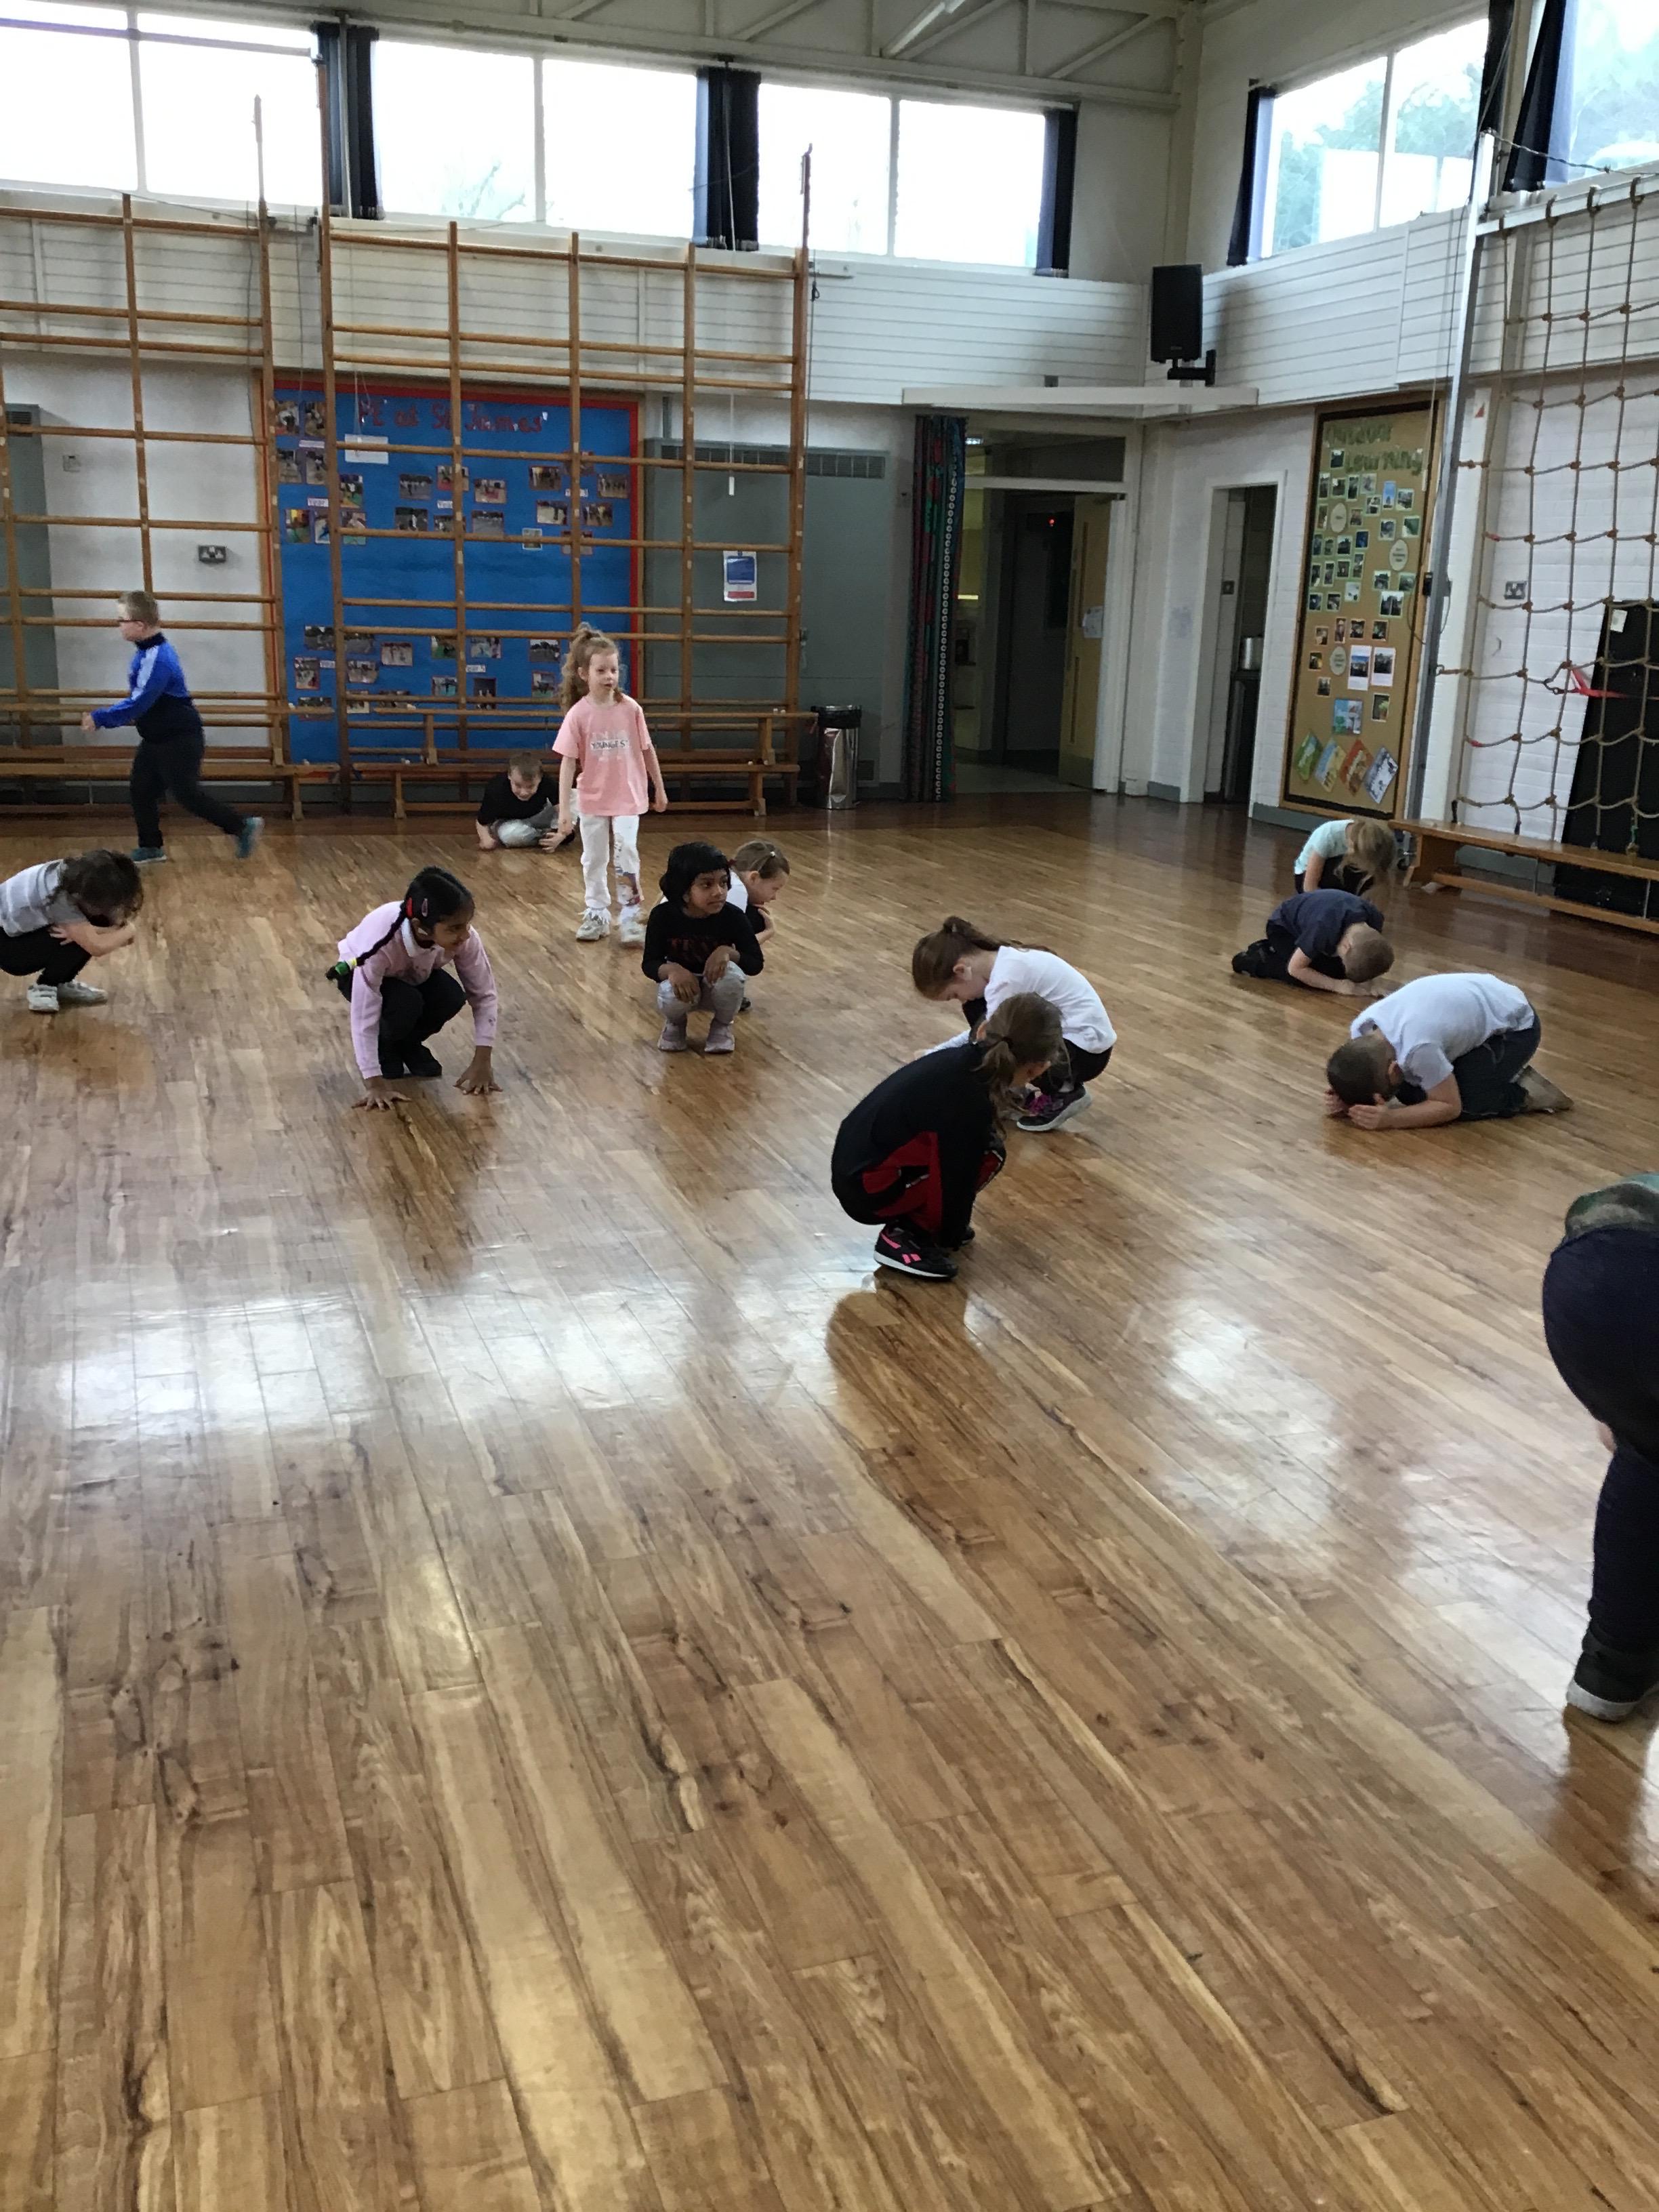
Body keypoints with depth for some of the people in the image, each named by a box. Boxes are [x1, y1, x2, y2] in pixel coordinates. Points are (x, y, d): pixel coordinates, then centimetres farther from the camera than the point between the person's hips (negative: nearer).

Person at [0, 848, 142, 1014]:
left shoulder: (83, 878, -16)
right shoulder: (58, 895, -37)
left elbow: (120, 922, -14)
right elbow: (97, 947, -39)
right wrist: (129, 931, -24)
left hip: (28, 928, 8)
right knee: (83, 938, -25)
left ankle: (62, 985, 4)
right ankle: (42, 989, -7)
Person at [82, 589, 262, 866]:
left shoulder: (158, 659, -25)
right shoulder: (145, 652, 5)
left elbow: (138, 703, -28)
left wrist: (100, 718, -23)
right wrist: (104, 716, 14)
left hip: (180, 740, -10)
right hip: (157, 738, 10)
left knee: (187, 794, -4)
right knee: (141, 789, 10)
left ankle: (244, 826, 5)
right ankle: (151, 846, 19)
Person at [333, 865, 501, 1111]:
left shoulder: (464, 938, -32)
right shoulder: (382, 939, -43)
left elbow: (484, 994, -21)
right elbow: (364, 1014, -40)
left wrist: (482, 1061, -25)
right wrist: (374, 1082, -40)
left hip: (415, 974, 4)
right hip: (359, 974, -4)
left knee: (451, 997, -27)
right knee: (405, 1005, -34)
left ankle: (408, 1045, 3)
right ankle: (384, 1050, 0)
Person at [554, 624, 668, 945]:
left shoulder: (631, 709, -10)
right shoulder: (578, 714, -13)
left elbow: (647, 750, 2)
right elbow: (568, 762, -13)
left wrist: (659, 789, 10)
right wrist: (563, 809, -17)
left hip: (628, 797, -1)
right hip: (592, 799, 1)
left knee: (627, 854, -8)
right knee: (594, 859, 12)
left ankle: (632, 917, 1)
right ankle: (596, 915, 26)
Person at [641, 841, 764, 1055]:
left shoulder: (733, 916, -21)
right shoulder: (663, 916, -19)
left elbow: (757, 963, -12)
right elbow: (649, 963, -12)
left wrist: (728, 952, -34)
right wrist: (671, 969, -36)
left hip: (717, 986, 0)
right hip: (682, 982, 0)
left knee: (731, 974, -35)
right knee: (671, 997, -36)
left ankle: (722, 1024, -1)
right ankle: (675, 1022, 5)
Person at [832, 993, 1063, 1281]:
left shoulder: (963, 1060, -1)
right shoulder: (971, 1103, -25)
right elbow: (958, 1177, -16)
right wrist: (950, 1241, 0)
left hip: (855, 1165, 9)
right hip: (867, 1189, -9)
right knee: (988, 1155, -12)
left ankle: (913, 1220, 15)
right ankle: (903, 1237, -4)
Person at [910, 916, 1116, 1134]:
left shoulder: (1006, 977, -27)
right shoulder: (1001, 960, 1)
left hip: (1087, 1048, -9)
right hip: (1060, 1030, 9)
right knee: (975, 1009, 0)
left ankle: (1064, 1093, -4)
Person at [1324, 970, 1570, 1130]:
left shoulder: (1418, 1047, -40)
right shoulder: (1360, 1030, -19)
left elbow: (1450, 1107, -27)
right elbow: (1365, 1083, -4)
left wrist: (1389, 1119, -37)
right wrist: (1345, 1103, -25)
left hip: (1514, 1025, -8)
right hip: (1475, 1008, 8)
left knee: (1464, 1104, -21)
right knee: (1410, 1093, -1)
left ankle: (1523, 1094, 4)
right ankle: (1500, 1070, 16)